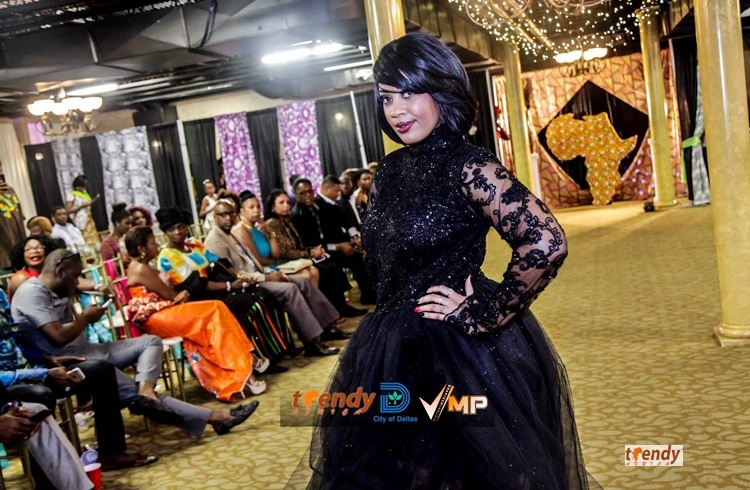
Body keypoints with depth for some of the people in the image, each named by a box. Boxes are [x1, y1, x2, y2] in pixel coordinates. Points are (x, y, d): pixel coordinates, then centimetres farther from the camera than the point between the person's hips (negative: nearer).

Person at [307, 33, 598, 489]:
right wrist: (390, 319, 10)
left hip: (463, 352, -7)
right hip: (396, 352, 7)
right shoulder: (391, 171, 4)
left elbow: (546, 243, -28)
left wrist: (484, 316, -20)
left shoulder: (467, 166, -17)